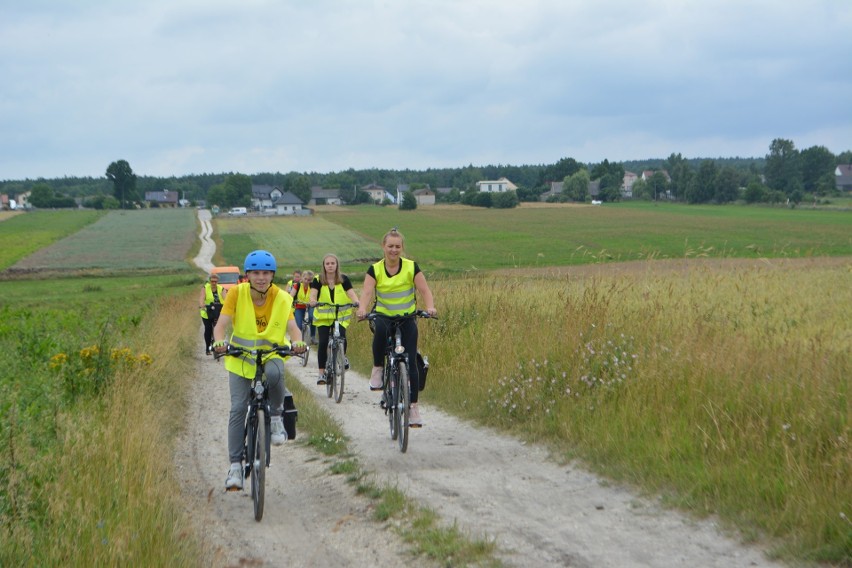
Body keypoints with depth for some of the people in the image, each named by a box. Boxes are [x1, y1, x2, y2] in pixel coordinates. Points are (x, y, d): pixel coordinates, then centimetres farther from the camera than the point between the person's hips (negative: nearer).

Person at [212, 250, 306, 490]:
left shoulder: (282, 298, -10)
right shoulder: (237, 294, -11)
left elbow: (292, 327, -17)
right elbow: (221, 324, -18)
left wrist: (298, 342, -40)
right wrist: (219, 341, -40)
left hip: (272, 355, 0)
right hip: (240, 357, 1)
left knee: (274, 374, -36)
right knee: (238, 408, -9)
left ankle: (276, 417, -8)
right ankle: (235, 465, 0)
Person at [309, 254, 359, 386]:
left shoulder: (344, 279, 0)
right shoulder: (318, 280, -1)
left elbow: (351, 293, -11)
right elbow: (313, 293, -14)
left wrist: (356, 302, -32)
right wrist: (313, 301, -38)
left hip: (341, 316, 0)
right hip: (323, 316, 0)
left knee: (341, 337, -22)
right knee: (323, 343, -13)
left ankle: (343, 357, 12)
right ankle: (322, 373, -3)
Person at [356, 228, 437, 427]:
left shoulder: (411, 267, -5)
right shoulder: (375, 270, -4)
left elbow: (424, 290, -13)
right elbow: (367, 292, -18)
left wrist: (430, 307, -33)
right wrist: (362, 309, -39)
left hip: (407, 319, 1)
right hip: (383, 316, -1)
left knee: (410, 362, -7)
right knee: (380, 329, -38)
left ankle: (413, 406, 2)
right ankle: (378, 368, -15)